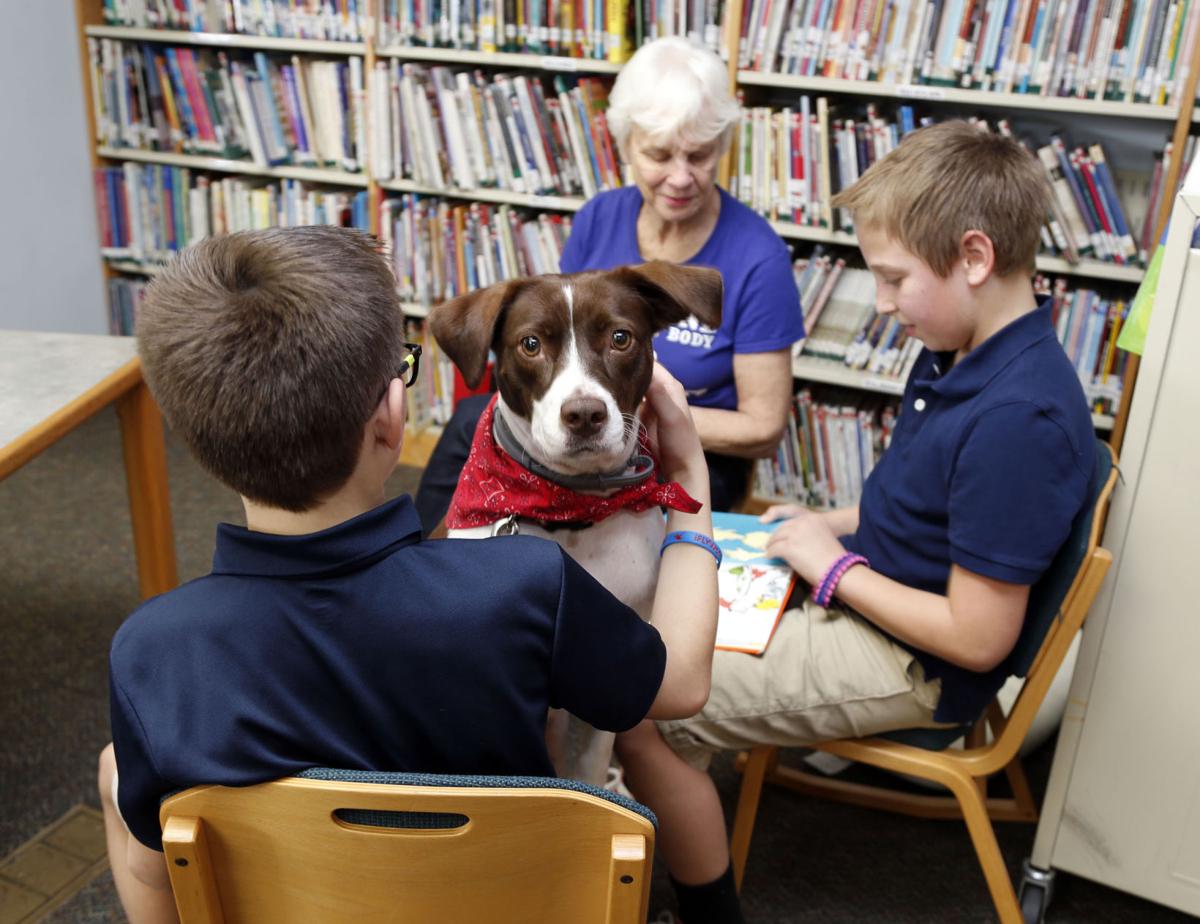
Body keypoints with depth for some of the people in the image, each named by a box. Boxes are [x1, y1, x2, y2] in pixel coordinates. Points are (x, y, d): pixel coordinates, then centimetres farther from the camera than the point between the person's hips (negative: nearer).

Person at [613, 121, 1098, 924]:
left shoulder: (1019, 419, -30)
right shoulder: (962, 353, -1)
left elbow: (979, 639, -26)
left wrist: (834, 565, -17)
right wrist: (829, 524, 2)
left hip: (914, 667, -10)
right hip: (864, 596, 10)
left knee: (643, 712, -15)